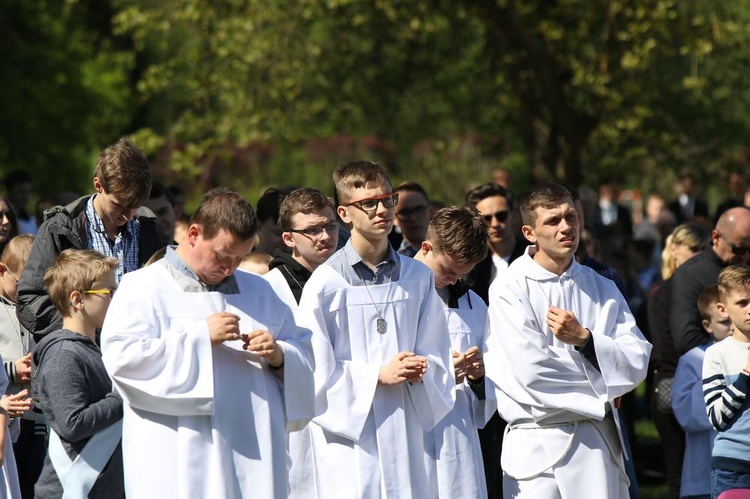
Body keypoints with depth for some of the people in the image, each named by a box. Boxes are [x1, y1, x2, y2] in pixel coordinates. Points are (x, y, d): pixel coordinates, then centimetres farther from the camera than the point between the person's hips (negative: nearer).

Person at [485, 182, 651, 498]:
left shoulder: (602, 288, 11)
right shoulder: (510, 289, -4)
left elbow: (637, 362, 2)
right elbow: (531, 371, -13)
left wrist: (584, 338, -14)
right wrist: (601, 390, -1)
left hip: (597, 443, 4)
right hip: (537, 446, -3)